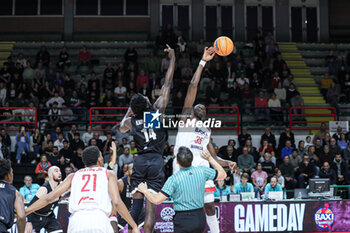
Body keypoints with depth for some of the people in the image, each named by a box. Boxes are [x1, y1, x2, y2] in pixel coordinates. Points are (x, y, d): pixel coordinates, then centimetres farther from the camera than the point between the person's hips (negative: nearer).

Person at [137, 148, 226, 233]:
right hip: (200, 218, 5)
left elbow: (156, 200, -15)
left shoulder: (174, 179, -15)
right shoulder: (202, 171, -3)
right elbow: (223, 174, 14)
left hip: (183, 220, -5)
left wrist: (145, 190, 3)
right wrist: (210, 158, 18)